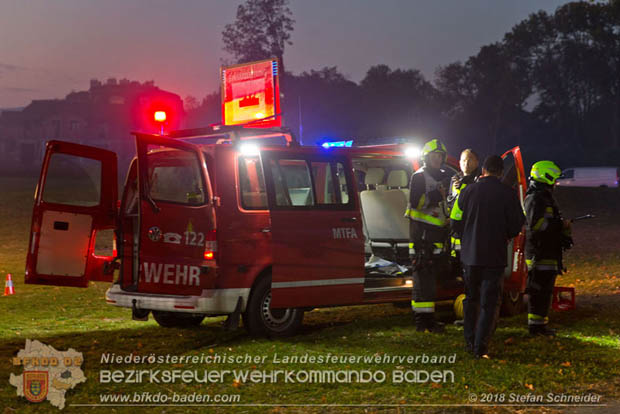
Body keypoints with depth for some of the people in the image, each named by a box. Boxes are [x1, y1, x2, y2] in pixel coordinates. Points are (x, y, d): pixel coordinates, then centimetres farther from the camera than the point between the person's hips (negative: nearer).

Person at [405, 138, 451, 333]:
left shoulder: (443, 176, 18)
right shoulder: (419, 176, -5)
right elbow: (415, 202, -16)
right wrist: (433, 195, -26)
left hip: (438, 231, 8)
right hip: (421, 230, -8)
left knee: (432, 274, 11)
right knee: (423, 275, -11)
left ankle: (428, 318, 17)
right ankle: (421, 320, -13)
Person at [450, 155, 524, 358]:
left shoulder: (468, 191, -1)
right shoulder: (507, 193, -8)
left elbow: (455, 222, 2)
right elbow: (517, 224, -5)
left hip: (470, 253, 3)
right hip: (495, 255, -3)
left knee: (471, 299, 18)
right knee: (490, 302, 1)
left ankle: (469, 341, 23)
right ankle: (480, 347, -6)